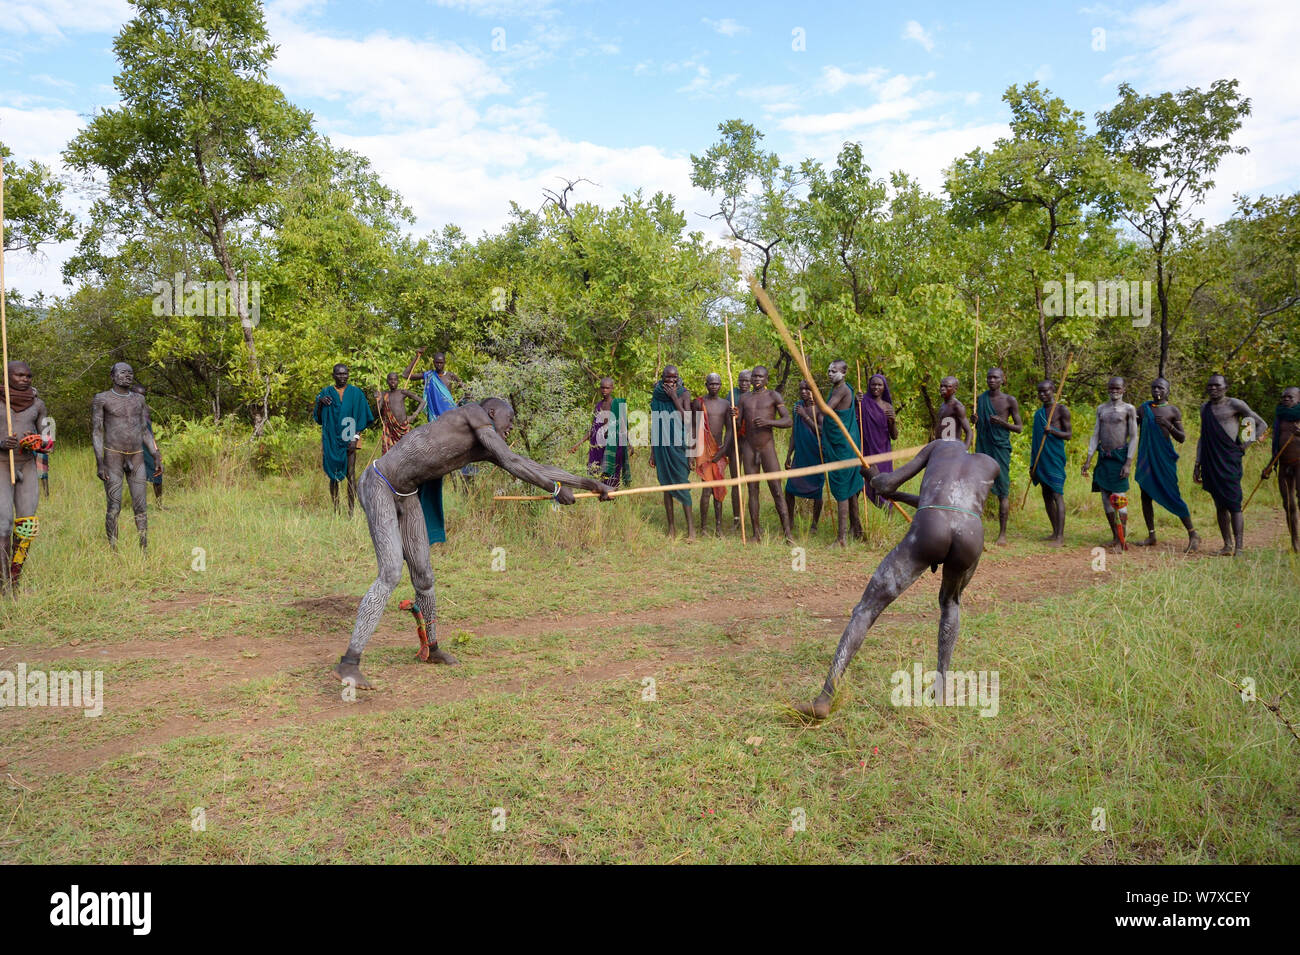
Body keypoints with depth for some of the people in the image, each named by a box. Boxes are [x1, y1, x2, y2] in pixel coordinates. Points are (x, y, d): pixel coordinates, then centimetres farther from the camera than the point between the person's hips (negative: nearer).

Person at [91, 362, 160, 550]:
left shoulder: (139, 400, 12)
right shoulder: (101, 399, -2)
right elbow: (96, 431, -5)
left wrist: (157, 457, 7)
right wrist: (99, 463, -13)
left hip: (137, 458, 4)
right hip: (113, 457, -4)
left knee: (141, 506, 1)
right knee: (114, 506, -3)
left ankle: (144, 549, 6)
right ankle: (113, 550, 6)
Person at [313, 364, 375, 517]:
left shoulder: (355, 393, 4)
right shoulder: (326, 392, 8)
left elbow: (361, 418, 2)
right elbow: (318, 418, 10)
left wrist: (356, 438, -8)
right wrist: (320, 403, -9)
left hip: (348, 440, -1)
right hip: (331, 440, 2)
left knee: (351, 475, -7)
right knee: (333, 476, 3)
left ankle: (351, 510, -5)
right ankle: (336, 510, 8)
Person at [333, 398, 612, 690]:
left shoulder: (483, 449, 12)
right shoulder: (474, 413, -11)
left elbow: (532, 468, 14)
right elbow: (512, 463, -20)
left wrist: (589, 483, 15)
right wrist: (555, 490, -12)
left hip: (406, 496, 9)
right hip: (378, 485, -9)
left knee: (423, 576, 12)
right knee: (391, 575, -19)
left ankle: (431, 649, 32)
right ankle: (349, 662, -17)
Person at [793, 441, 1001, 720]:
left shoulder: (939, 445, 34)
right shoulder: (992, 464, 37)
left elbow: (886, 484, 25)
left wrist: (877, 480, 49)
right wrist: (895, 495, 48)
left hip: (928, 530, -2)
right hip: (971, 534, 2)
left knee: (867, 607, 6)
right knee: (950, 601, 36)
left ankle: (825, 699, -2)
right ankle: (941, 684, 29)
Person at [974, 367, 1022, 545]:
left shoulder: (1010, 400, 1)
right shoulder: (980, 399, 12)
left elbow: (1019, 428, 2)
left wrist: (1002, 422, -15)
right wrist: (975, 420, -1)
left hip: (1001, 448, -4)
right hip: (982, 447, 4)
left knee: (1003, 492, -2)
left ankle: (1002, 534, 2)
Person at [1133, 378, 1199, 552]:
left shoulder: (1173, 411, 2)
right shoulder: (1143, 408, 11)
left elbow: (1182, 438, 2)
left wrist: (1168, 425, -14)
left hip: (1164, 457, -4)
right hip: (1145, 456, 4)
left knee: (1172, 495, -9)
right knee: (1146, 496, 5)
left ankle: (1193, 534, -1)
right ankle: (1151, 536, 12)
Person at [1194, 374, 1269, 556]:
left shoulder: (1235, 404, 0)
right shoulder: (1205, 408, 18)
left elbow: (1262, 424, 6)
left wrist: (1247, 445, -5)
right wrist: (1197, 464, 17)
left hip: (1229, 459, -6)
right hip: (1210, 461, 6)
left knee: (1233, 504, -10)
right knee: (1220, 505, 7)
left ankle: (1239, 546, -8)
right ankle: (1227, 545, 13)